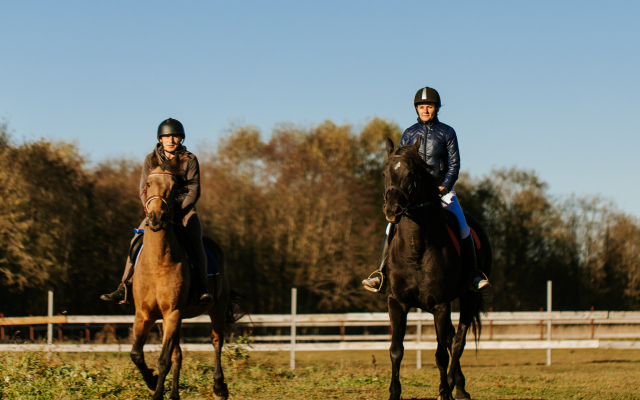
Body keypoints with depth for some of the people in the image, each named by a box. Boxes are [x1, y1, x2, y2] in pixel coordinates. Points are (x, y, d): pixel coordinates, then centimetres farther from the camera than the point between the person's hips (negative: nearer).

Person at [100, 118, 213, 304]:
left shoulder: (190, 160, -4)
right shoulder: (151, 159, 2)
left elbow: (194, 192, -8)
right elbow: (144, 189, -1)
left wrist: (179, 212, -21)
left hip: (184, 208, -2)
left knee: (196, 240, -27)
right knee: (137, 241, -16)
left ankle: (202, 287, -27)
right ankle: (125, 287, -14)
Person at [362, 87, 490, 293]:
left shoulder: (447, 132, 5)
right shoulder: (409, 134, 9)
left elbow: (454, 163, 2)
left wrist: (445, 186, -13)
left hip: (441, 187, -1)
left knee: (462, 228, -16)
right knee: (393, 225, -16)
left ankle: (474, 274, -6)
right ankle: (380, 273, -13)